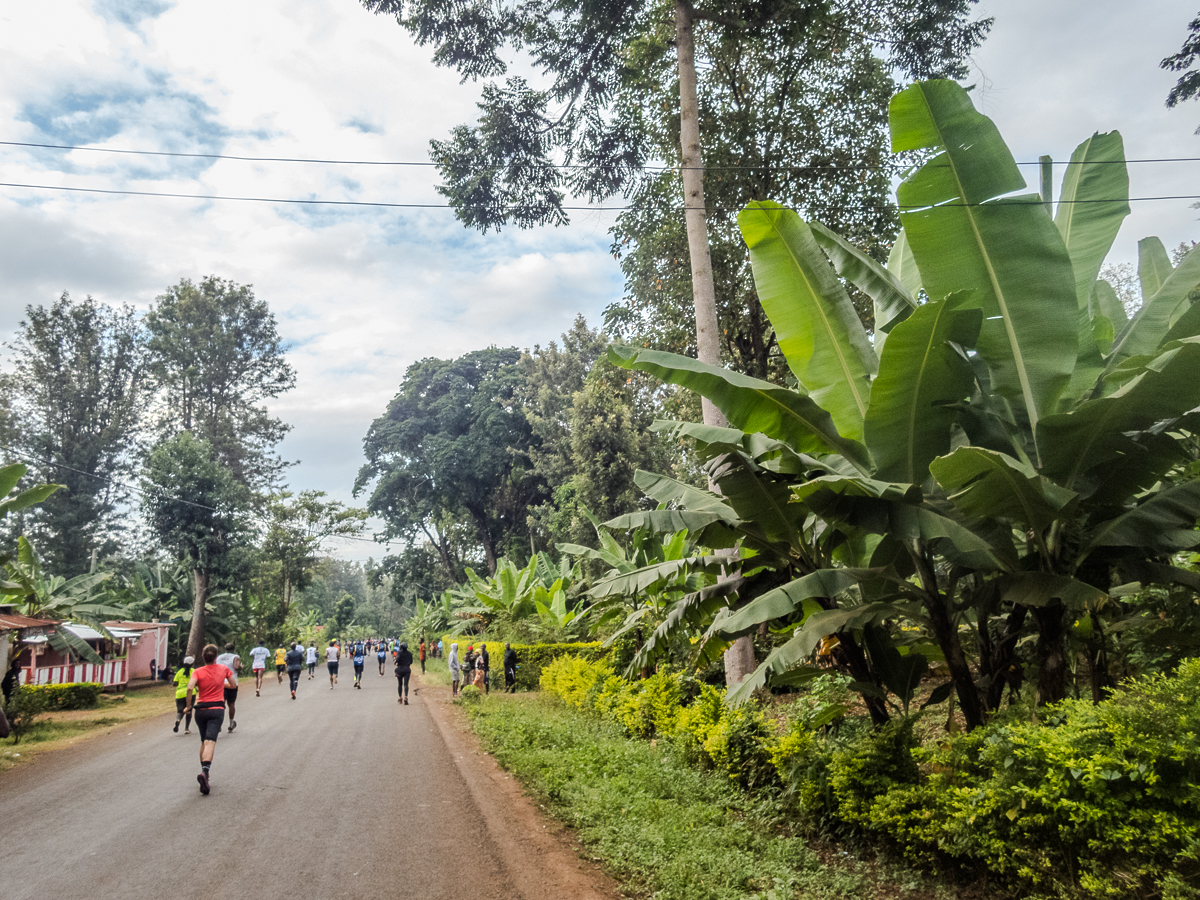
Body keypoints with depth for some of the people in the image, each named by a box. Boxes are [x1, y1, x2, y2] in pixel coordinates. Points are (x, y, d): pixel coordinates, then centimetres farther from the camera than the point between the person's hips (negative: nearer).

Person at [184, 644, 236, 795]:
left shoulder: (198, 672, 1)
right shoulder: (223, 669, 4)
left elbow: (190, 688, -17)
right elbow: (233, 685, 16)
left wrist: (189, 706, -6)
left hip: (201, 710, 2)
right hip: (217, 709, -1)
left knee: (203, 743, 18)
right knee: (210, 743, -11)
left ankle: (204, 772, 22)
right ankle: (205, 771, -32)